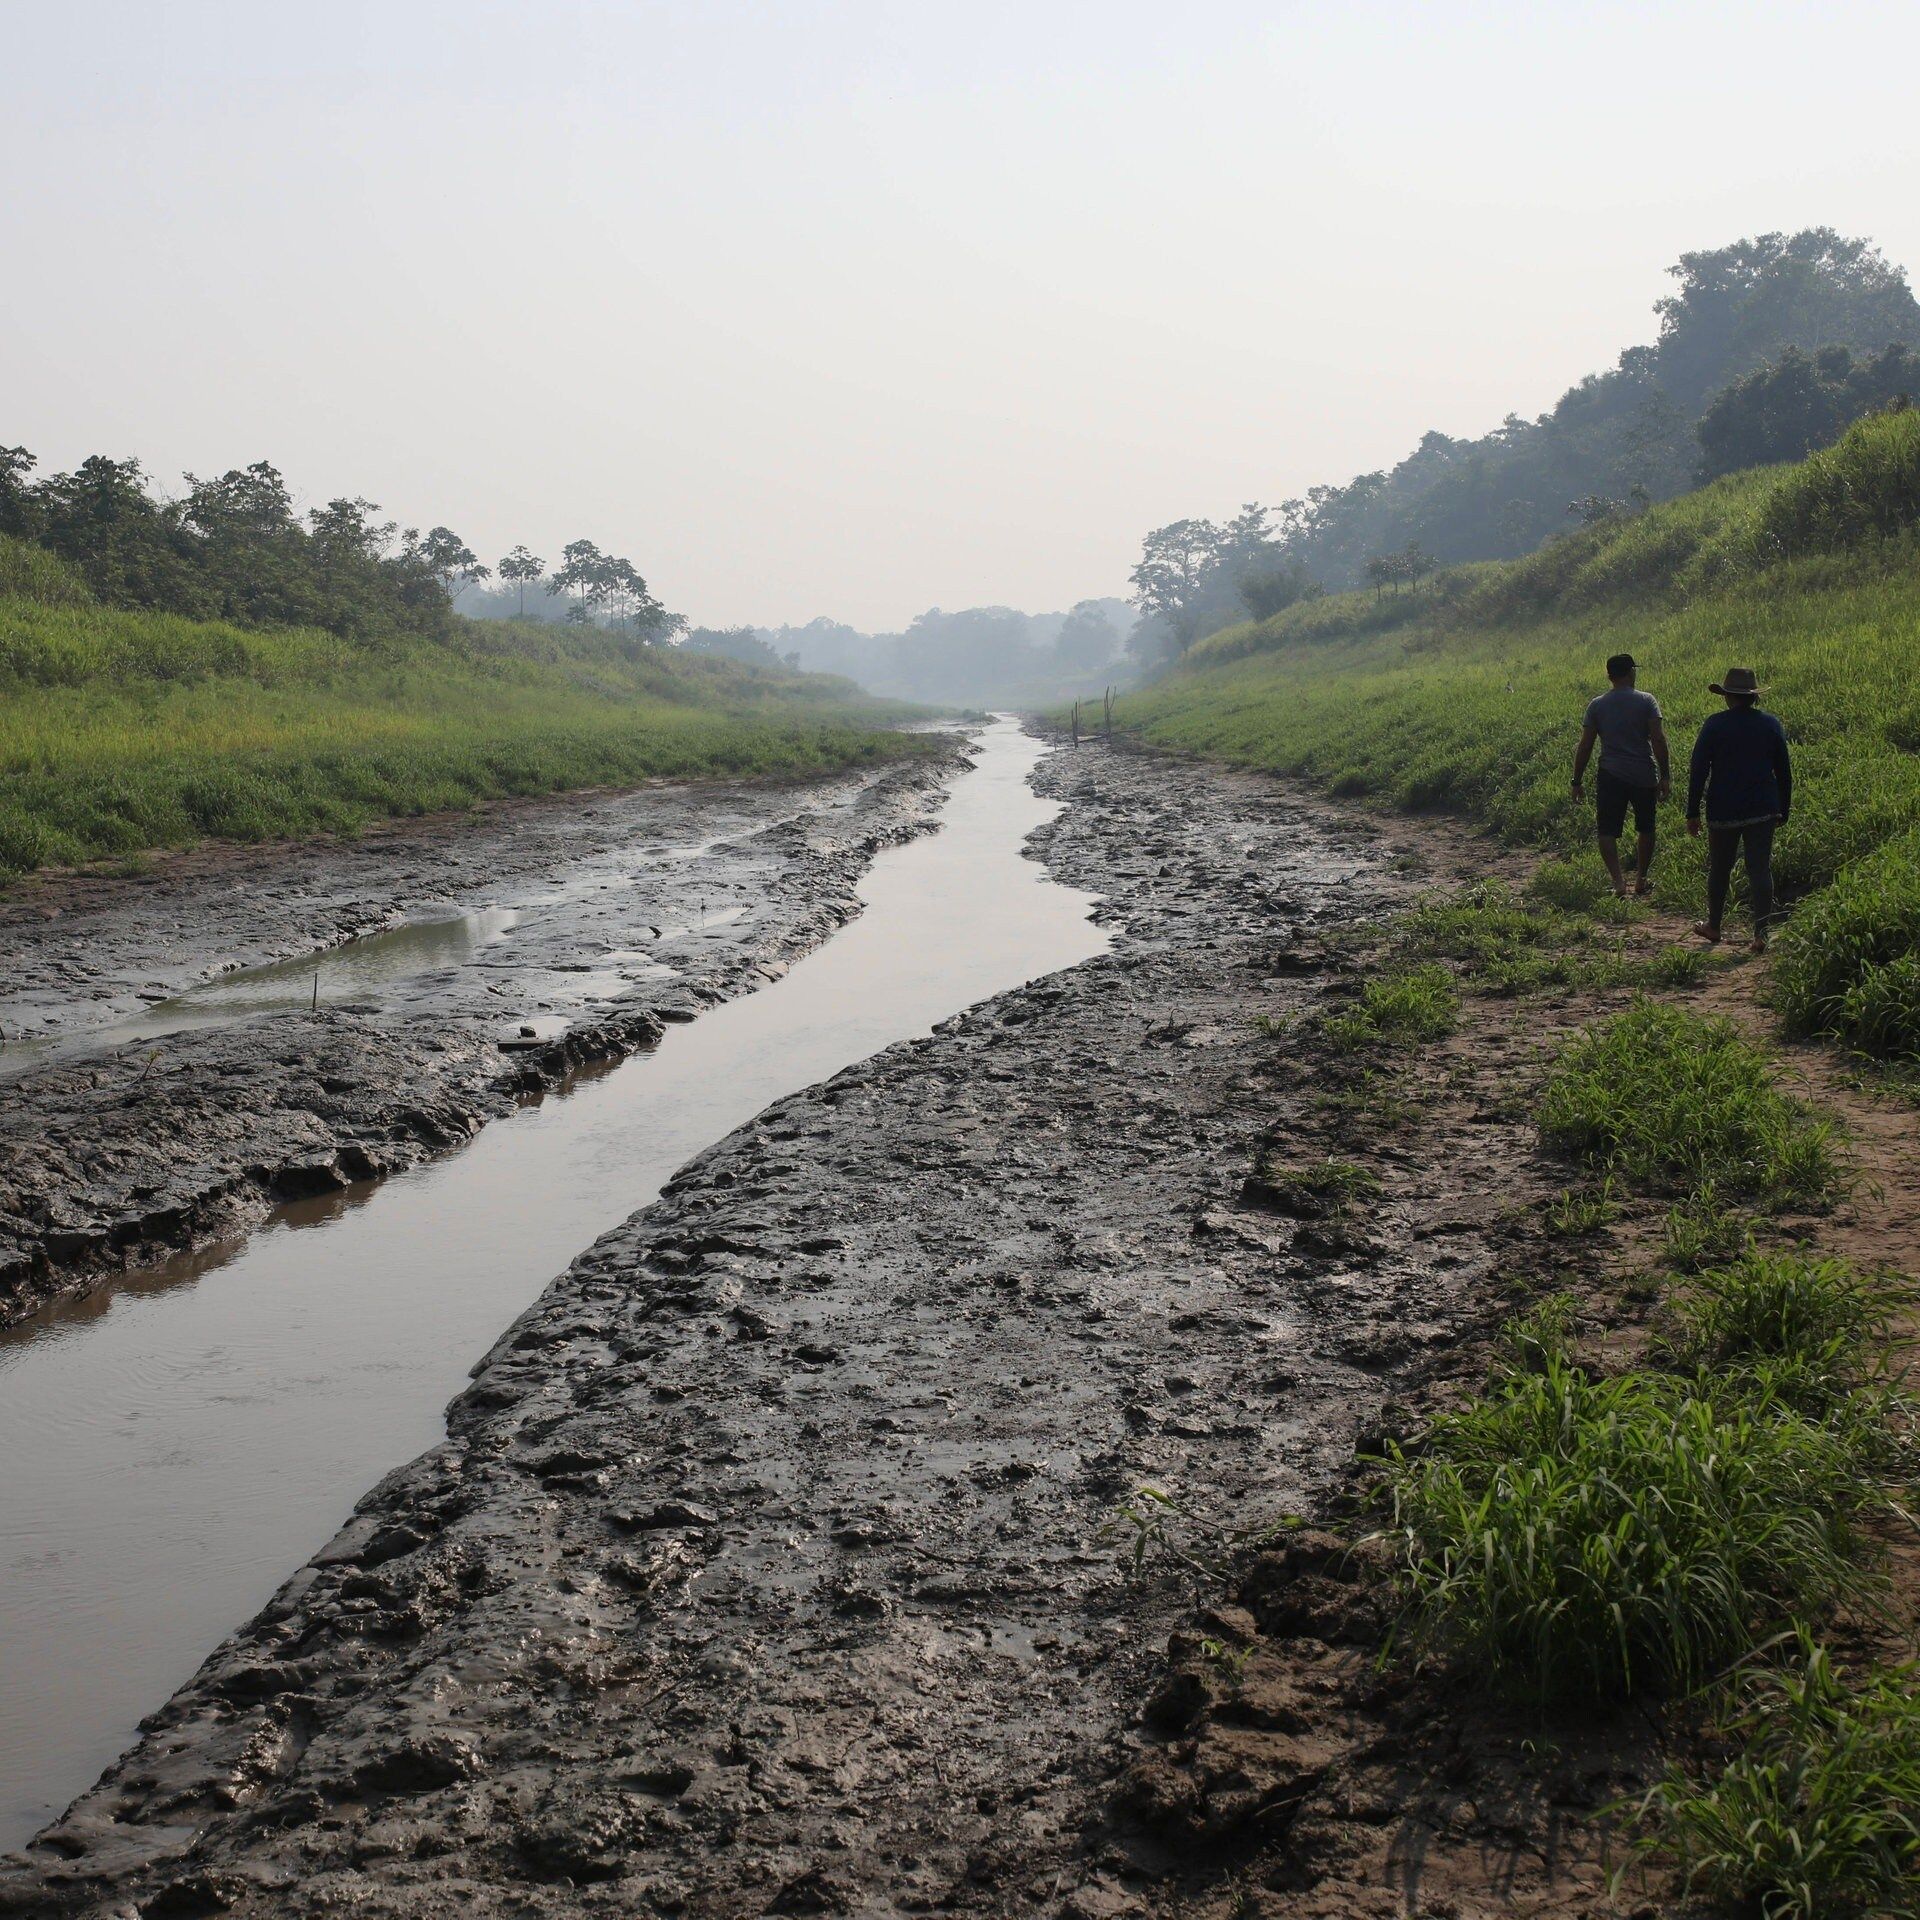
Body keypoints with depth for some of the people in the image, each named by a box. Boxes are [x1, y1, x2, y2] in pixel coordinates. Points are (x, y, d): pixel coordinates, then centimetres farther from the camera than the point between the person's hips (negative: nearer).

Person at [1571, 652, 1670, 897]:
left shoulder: (1596, 705, 1)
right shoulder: (1646, 701, -3)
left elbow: (1585, 746, 1)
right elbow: (1658, 739, -10)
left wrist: (1577, 781, 7)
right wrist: (1665, 776, -5)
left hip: (1611, 777, 0)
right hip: (1644, 776, 0)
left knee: (1608, 831, 2)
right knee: (1645, 829, 19)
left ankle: (1618, 881, -14)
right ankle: (1641, 880, 26)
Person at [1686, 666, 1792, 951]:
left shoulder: (1714, 725, -7)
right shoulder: (1771, 725, 3)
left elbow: (1698, 770, -7)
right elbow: (1784, 771, 10)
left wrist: (1692, 812, -3)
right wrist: (1783, 810, 19)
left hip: (1723, 811, -2)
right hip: (1762, 810, 2)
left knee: (1719, 869, 13)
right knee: (1761, 870, 0)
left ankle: (1713, 925, 27)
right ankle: (1761, 933, -7)